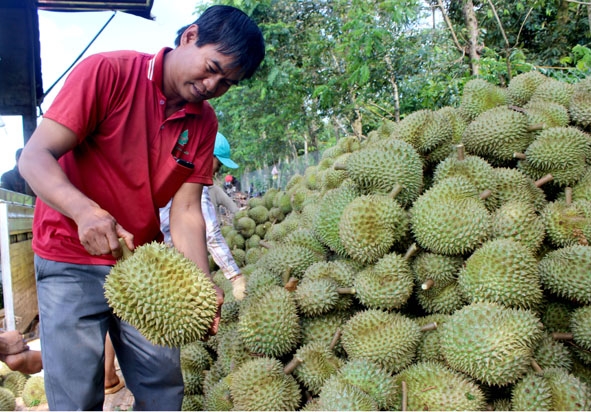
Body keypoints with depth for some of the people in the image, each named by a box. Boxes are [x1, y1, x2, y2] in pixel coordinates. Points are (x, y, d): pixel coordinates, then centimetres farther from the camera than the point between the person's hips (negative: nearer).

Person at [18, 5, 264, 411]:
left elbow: (186, 211, -5)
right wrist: (86, 211, -38)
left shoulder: (205, 122, -1)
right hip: (72, 260, -4)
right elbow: (34, 157, -19)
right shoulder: (106, 72, -15)